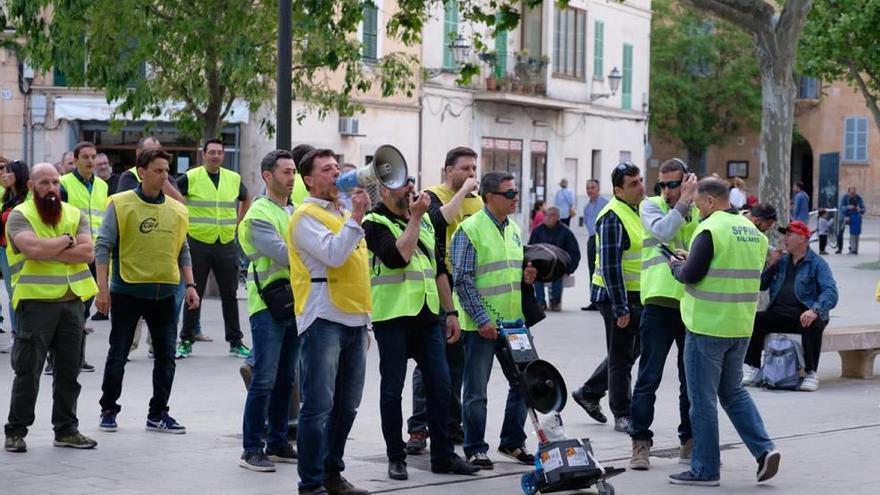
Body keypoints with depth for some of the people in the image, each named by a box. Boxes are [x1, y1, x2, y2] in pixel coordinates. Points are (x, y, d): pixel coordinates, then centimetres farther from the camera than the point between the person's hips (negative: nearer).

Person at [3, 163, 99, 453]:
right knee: (27, 371, -1)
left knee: (69, 371, 10)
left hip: (72, 301, 5)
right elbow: (33, 248, -21)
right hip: (36, 302, -5)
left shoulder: (74, 215, 11)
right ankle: (15, 432, 8)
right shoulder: (20, 216, -3)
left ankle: (66, 430, 19)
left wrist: (49, 252, -12)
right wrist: (67, 241, -8)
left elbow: (87, 252, -4)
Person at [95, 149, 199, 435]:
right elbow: (103, 247, -7)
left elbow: (183, 251, 15)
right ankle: (108, 411, 18)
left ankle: (158, 415, 14)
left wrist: (190, 285, 5)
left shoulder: (176, 210, 8)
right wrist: (103, 288, -13)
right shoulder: (121, 205, -5)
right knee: (118, 355, 4)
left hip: (164, 293, 4)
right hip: (128, 290, -4)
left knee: (166, 356, 4)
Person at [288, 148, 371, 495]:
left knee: (347, 406, 12)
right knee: (319, 407, -7)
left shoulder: (345, 215, 19)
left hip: (355, 320, 8)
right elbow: (334, 255, -20)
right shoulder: (306, 216, -7)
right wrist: (356, 216, -17)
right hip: (323, 320, -8)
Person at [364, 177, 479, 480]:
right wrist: (414, 218, -17)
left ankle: (443, 455, 13)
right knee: (392, 389, 2)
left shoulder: (425, 221, 16)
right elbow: (397, 257, -23)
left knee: (440, 386, 4)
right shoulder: (375, 223, -6)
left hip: (427, 317, 6)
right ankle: (396, 458, 11)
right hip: (392, 318, -6)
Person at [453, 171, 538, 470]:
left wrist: (526, 277, 1)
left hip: (513, 321, 7)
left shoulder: (513, 229, 12)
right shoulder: (469, 229, -11)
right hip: (481, 325, -7)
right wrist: (482, 319, -18)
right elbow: (463, 279, -14)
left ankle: (512, 442, 23)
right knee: (476, 391, 2)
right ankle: (475, 449, 11)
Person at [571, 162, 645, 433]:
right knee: (621, 356, 1)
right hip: (617, 296, -9)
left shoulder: (640, 209, 10)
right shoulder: (613, 217, -19)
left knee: (628, 352, 18)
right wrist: (620, 308, -23)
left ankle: (589, 393, 31)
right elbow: (610, 266, -22)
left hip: (637, 295, 9)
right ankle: (623, 415, 10)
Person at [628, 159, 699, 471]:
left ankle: (689, 442, 22)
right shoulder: (650, 206, 2)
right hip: (659, 302, -3)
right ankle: (641, 443, 2)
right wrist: (685, 200, -12)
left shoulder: (700, 212, 9)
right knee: (649, 378, -3)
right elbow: (664, 232, -17)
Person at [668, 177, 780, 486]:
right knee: (733, 391, 20)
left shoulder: (711, 230, -15)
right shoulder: (753, 231, 10)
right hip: (741, 327, 8)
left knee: (702, 398, 2)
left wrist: (675, 265, 5)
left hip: (707, 326, -8)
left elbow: (691, 274, -18)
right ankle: (763, 448, 6)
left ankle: (705, 469, 7)